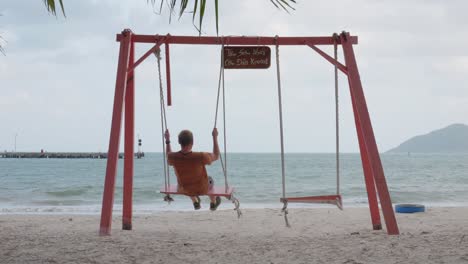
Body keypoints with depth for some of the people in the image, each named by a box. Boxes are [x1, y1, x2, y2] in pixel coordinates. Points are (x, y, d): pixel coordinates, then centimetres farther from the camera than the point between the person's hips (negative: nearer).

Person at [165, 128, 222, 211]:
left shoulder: (173, 157, -29)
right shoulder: (200, 157, -38)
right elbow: (216, 156, -16)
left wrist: (167, 140, 4)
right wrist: (215, 137, -11)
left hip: (185, 190, 2)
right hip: (202, 190, -2)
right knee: (209, 179, 35)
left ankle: (195, 202, 57)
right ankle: (213, 203, 57)